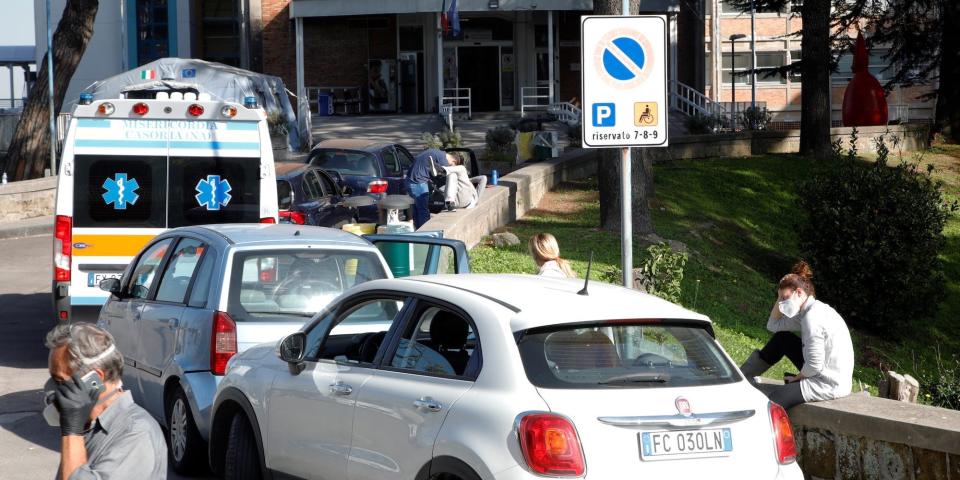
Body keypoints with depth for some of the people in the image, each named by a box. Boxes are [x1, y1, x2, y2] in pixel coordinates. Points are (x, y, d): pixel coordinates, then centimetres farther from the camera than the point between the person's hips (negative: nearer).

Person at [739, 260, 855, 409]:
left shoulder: (813, 316, -22)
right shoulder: (807, 312, 9)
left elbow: (814, 366, -23)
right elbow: (773, 325, 19)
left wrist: (797, 378, -4)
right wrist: (780, 299, 5)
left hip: (829, 385, -10)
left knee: (769, 401, -15)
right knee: (781, 338, 18)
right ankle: (740, 376, 26)